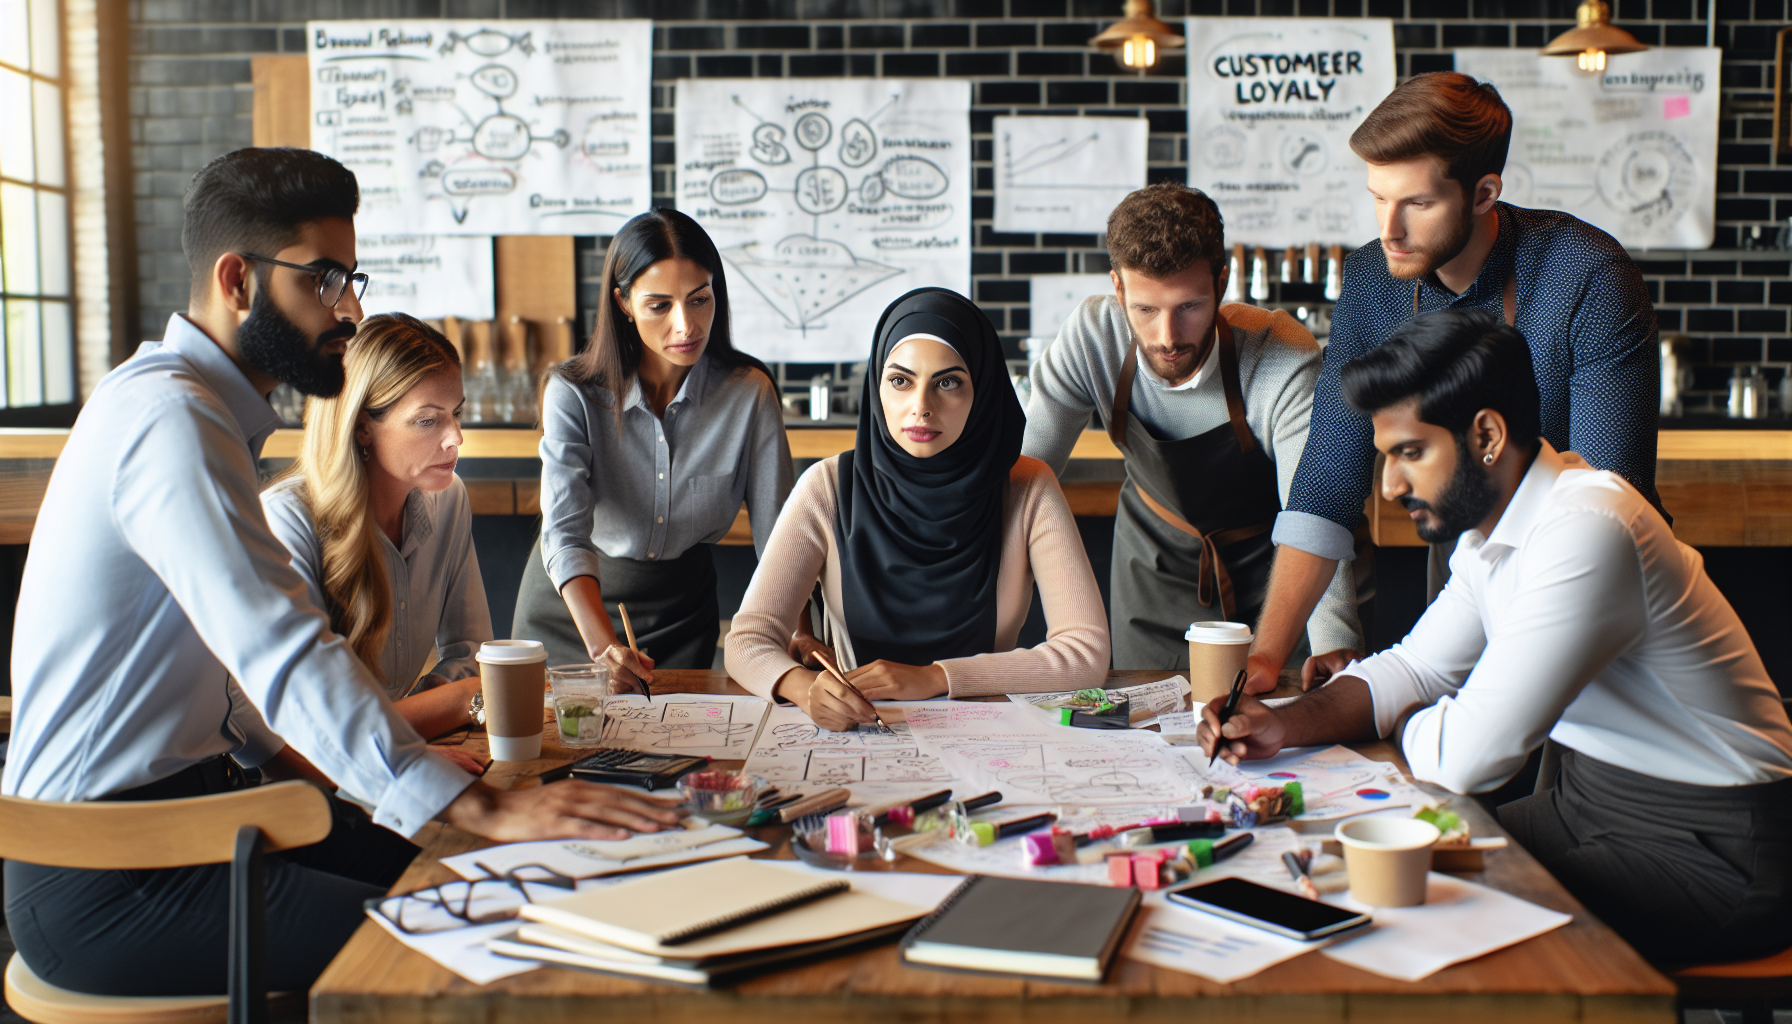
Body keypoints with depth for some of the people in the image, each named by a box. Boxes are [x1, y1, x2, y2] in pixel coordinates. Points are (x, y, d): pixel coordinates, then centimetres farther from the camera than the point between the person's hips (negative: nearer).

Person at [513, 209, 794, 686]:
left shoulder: (749, 393, -17)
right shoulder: (574, 394, -20)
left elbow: (778, 535, -16)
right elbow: (565, 533, -30)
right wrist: (602, 644, -46)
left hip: (681, 605, 1)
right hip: (571, 605, -1)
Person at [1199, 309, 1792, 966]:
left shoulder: (1584, 531, -29)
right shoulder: (1490, 525, 3)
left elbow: (1467, 757, -29)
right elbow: (1417, 667, 9)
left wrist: (1395, 718, -6)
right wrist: (1284, 724, -8)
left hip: (1711, 854, -8)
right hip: (1587, 801, 8)